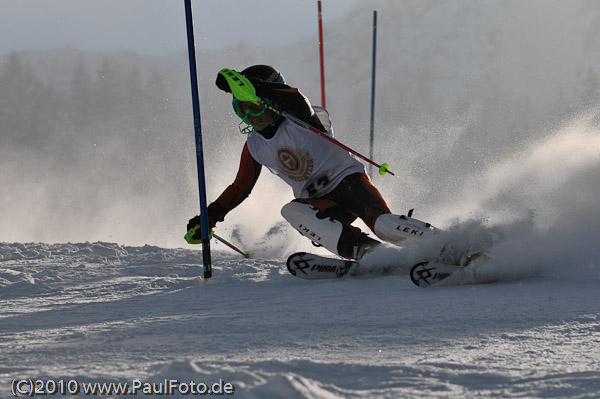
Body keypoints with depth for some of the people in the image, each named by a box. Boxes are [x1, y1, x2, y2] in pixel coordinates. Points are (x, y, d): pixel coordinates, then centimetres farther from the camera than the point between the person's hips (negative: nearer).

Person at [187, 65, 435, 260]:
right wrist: (210, 216, 13)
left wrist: (248, 85, -44)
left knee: (384, 225, -32)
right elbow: (240, 188, 22)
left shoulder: (300, 121, -10)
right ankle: (366, 251, -42)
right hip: (321, 203, 5)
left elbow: (296, 99, -35)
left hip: (349, 181, -5)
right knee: (291, 211, -30)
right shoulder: (254, 147, 10)